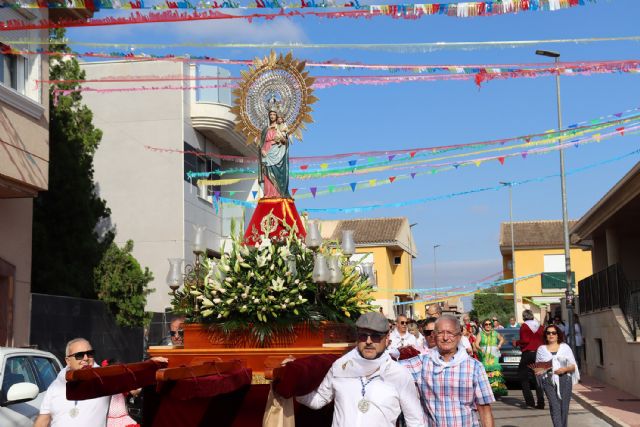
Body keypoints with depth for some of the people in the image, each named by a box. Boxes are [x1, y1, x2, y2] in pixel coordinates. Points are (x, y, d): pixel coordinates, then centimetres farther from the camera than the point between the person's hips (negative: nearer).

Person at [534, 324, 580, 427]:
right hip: (549, 381, -1)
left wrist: (565, 369, -10)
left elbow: (573, 366, 10)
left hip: (564, 380, 1)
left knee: (564, 407, -1)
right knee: (555, 406, -14)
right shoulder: (541, 349, 11)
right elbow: (537, 367, 14)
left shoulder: (565, 347, 11)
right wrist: (538, 370, -9)